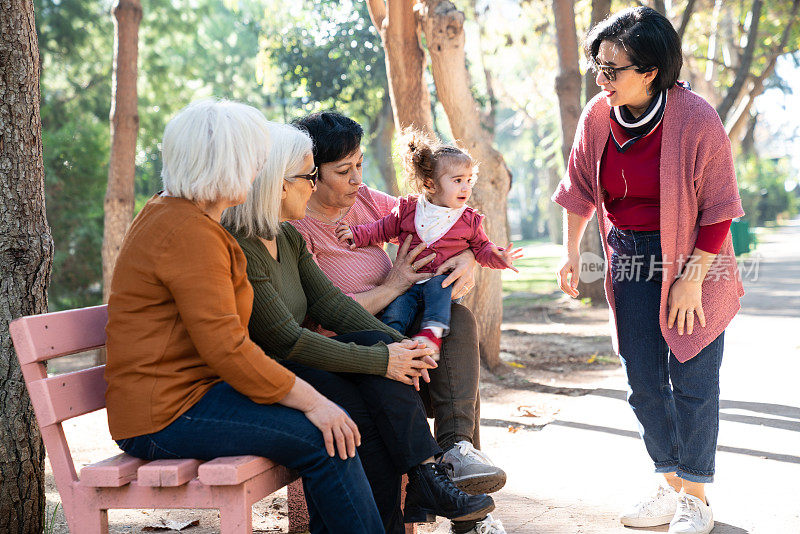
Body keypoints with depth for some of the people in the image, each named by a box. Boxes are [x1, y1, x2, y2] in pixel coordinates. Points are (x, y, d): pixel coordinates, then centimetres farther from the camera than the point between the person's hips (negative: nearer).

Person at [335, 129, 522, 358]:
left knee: (438, 285, -35)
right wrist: (356, 235, 2)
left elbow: (481, 248, 16)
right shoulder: (408, 210, 7)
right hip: (408, 280, 1)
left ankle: (433, 332, -44)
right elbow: (383, 229, 16)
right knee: (394, 311, -26)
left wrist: (498, 257, -5)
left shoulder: (469, 219, 8)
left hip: (444, 281, -1)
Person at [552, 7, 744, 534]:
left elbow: (717, 209, -15)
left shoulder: (696, 119, -19)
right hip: (631, 262, 5)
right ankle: (674, 486, 22)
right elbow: (581, 186, 12)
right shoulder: (598, 117, -4)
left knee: (692, 381, -1)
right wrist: (572, 251, 11)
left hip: (692, 260, -5)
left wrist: (691, 279, -16)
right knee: (644, 382, 7)